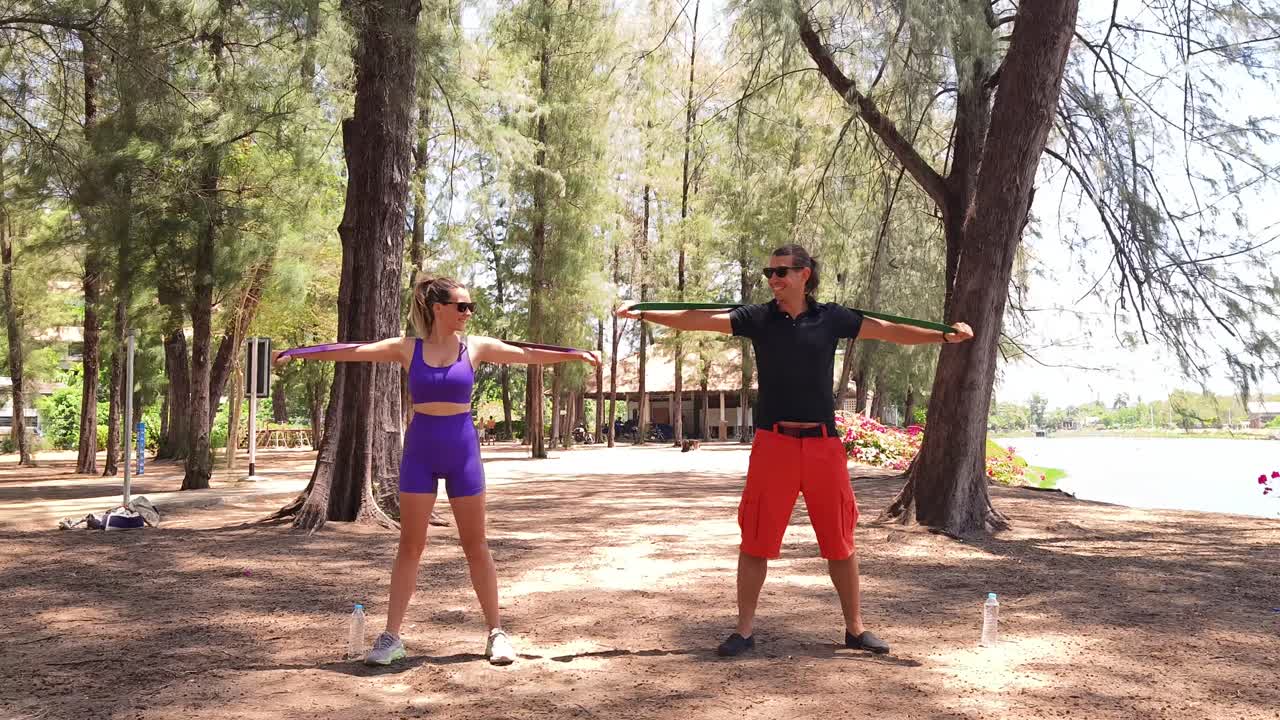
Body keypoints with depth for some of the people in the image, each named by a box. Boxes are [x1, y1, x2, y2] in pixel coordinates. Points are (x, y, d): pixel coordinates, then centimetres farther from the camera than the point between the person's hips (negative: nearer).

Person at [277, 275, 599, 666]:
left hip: (462, 449, 0)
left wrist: (576, 354, -4)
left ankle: (496, 632, 14)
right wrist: (301, 354, -8)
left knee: (475, 545, 5)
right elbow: (355, 351, -4)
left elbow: (528, 355, 1)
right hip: (420, 450, 0)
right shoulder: (407, 348, 0)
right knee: (410, 545, 3)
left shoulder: (476, 347, 2)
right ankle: (391, 636, 9)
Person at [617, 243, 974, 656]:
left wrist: (944, 336, 1)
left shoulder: (831, 318, 5)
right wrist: (643, 314, -13)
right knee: (756, 540, 2)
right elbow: (699, 320, -5)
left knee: (840, 540, 8)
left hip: (823, 442, 1)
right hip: (773, 442, -1)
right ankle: (745, 630, 14)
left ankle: (855, 628, 23)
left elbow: (888, 331, 7)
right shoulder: (758, 318, 2)